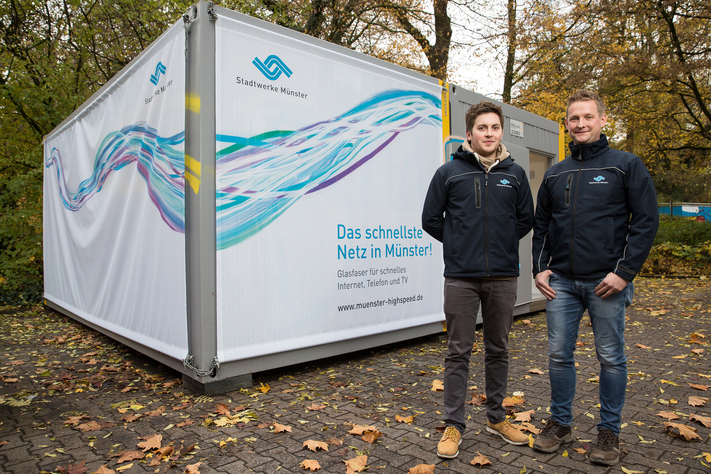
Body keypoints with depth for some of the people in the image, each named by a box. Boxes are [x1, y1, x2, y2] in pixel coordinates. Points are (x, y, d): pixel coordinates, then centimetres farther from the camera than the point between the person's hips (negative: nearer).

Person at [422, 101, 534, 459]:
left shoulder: (515, 174, 8)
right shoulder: (449, 172, 1)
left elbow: (526, 219, 15)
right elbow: (431, 220, 5)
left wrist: (502, 244, 9)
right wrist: (460, 243, 5)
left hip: (503, 277, 3)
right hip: (461, 277, -2)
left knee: (498, 349, 14)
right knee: (459, 352, 3)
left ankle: (496, 417, 31)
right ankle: (453, 424, 16)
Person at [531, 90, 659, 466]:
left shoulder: (626, 165, 1)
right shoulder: (555, 174, 12)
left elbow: (646, 221, -4)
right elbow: (541, 226, 16)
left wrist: (625, 272, -12)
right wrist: (540, 268, 5)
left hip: (607, 282, -3)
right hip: (560, 282, 4)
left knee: (610, 357, 7)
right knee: (559, 355, 8)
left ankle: (610, 430, 24)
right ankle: (560, 423, 24)